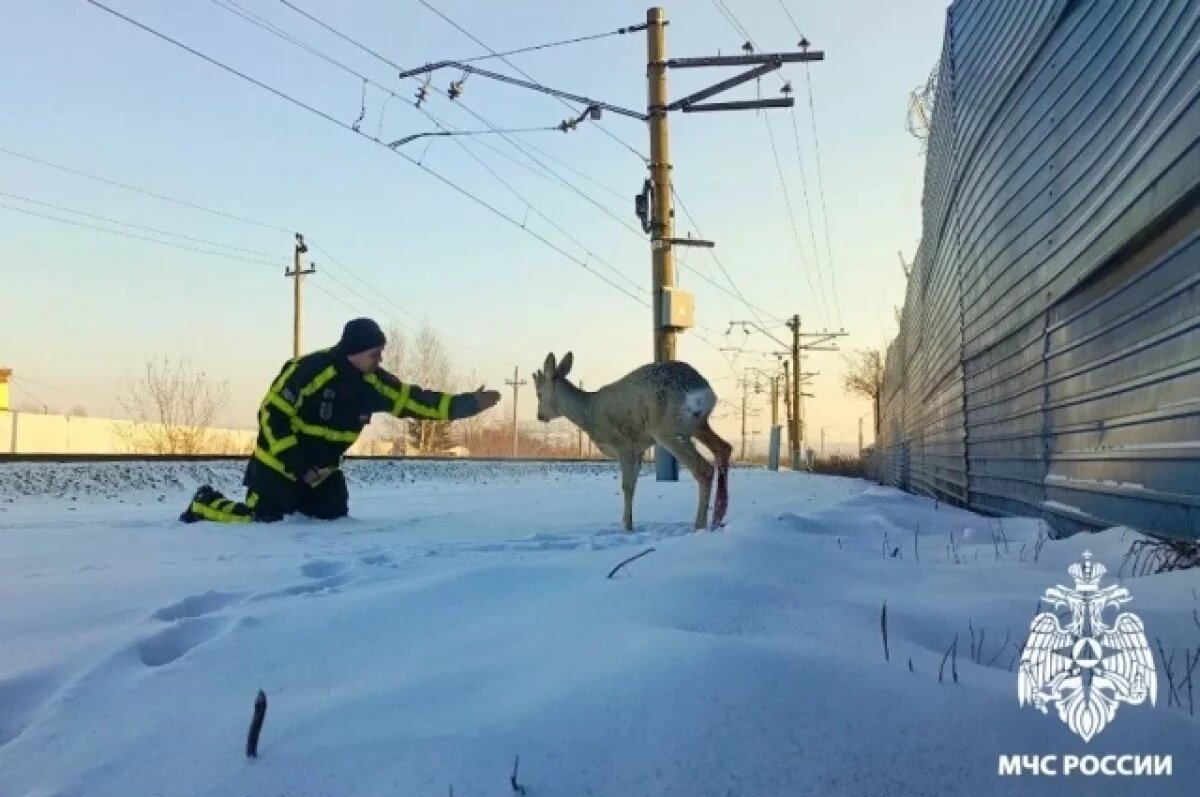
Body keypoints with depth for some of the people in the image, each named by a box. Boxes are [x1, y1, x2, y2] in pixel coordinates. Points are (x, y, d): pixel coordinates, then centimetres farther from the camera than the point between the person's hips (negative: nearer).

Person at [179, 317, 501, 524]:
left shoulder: (373, 381, -9)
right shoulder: (310, 370, -28)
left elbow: (413, 400, -7)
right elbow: (272, 415, -23)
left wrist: (467, 403, -16)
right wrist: (299, 466, -25)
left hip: (324, 469, 6)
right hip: (280, 463, -6)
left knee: (334, 516, 4)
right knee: (262, 520, -8)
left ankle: (293, 502, 29)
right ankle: (205, 503, 19)